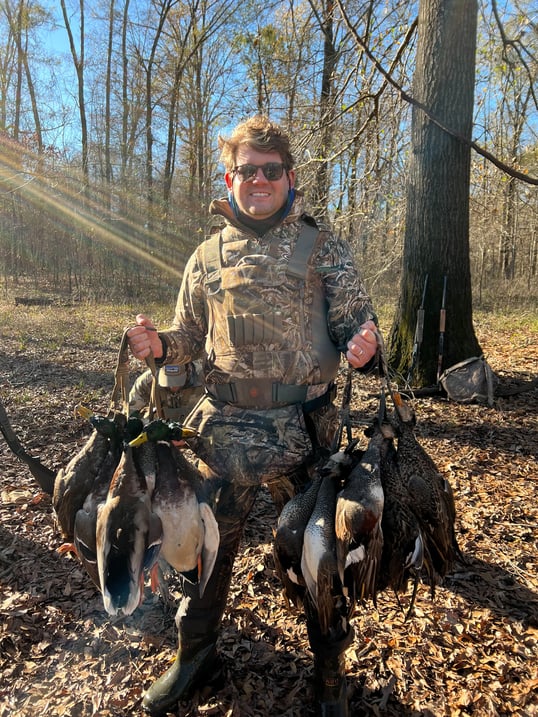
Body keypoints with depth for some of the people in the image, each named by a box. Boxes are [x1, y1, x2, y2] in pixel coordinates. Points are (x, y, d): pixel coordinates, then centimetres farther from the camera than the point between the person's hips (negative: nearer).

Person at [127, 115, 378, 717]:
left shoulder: (321, 246, 4)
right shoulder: (209, 254, 11)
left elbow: (356, 317, 2)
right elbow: (191, 335, 15)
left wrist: (361, 342, -21)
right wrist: (159, 344, -7)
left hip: (305, 424, -2)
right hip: (226, 425, 2)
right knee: (209, 541, 13)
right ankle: (195, 653, 39)